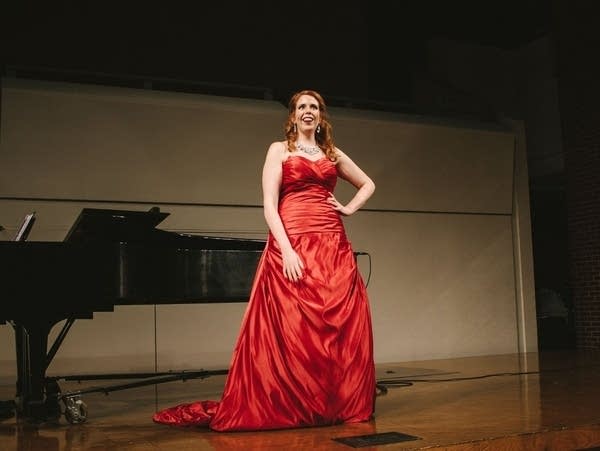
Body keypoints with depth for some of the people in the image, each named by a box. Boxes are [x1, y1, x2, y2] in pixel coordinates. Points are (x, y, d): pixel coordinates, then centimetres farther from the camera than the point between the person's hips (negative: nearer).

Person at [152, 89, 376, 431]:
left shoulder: (333, 154, 18)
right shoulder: (279, 150, 7)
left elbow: (368, 185, 30)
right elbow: (269, 205, -4)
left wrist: (349, 209, 10)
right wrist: (286, 250, -16)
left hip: (333, 246, 4)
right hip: (293, 245, -4)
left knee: (339, 327, 2)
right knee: (291, 328, -6)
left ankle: (339, 404, 13)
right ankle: (289, 406, 4)